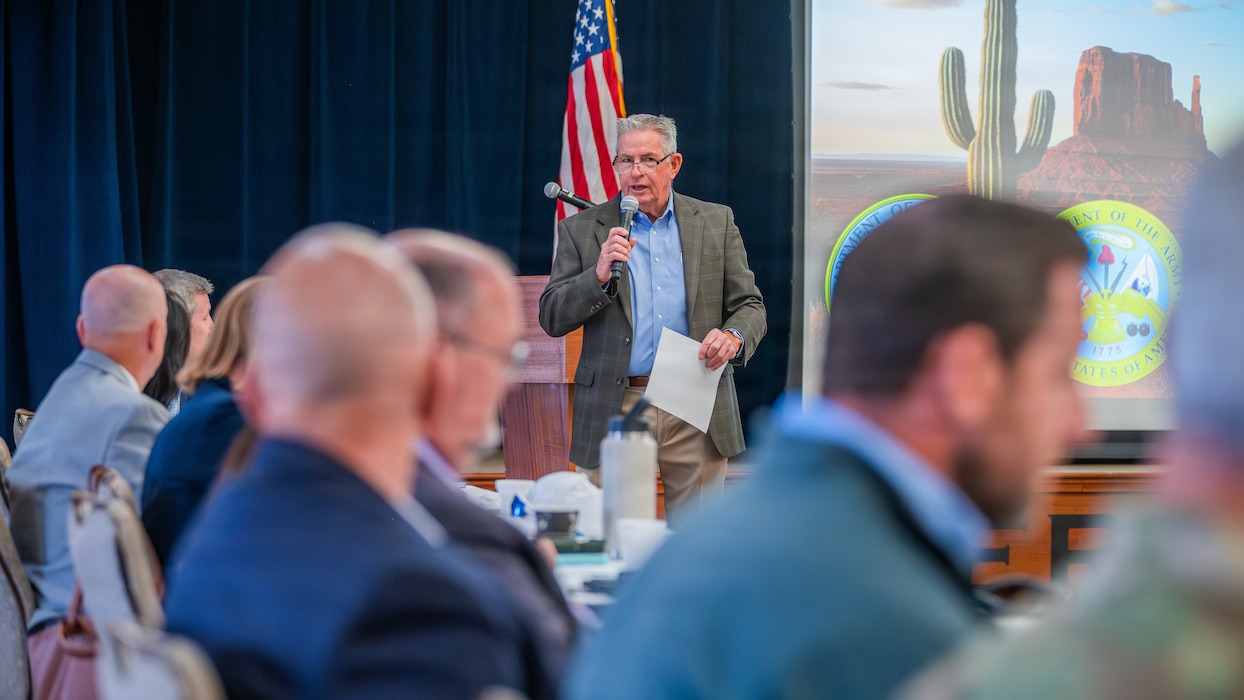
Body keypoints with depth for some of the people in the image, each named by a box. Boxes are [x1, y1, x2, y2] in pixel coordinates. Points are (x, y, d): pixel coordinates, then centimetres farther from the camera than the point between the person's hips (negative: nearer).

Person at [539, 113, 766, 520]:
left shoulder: (716, 223, 10)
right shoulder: (581, 230, 7)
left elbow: (750, 306, 10)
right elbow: (551, 319, 2)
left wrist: (734, 337, -13)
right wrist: (600, 273, -14)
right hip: (614, 409, -1)